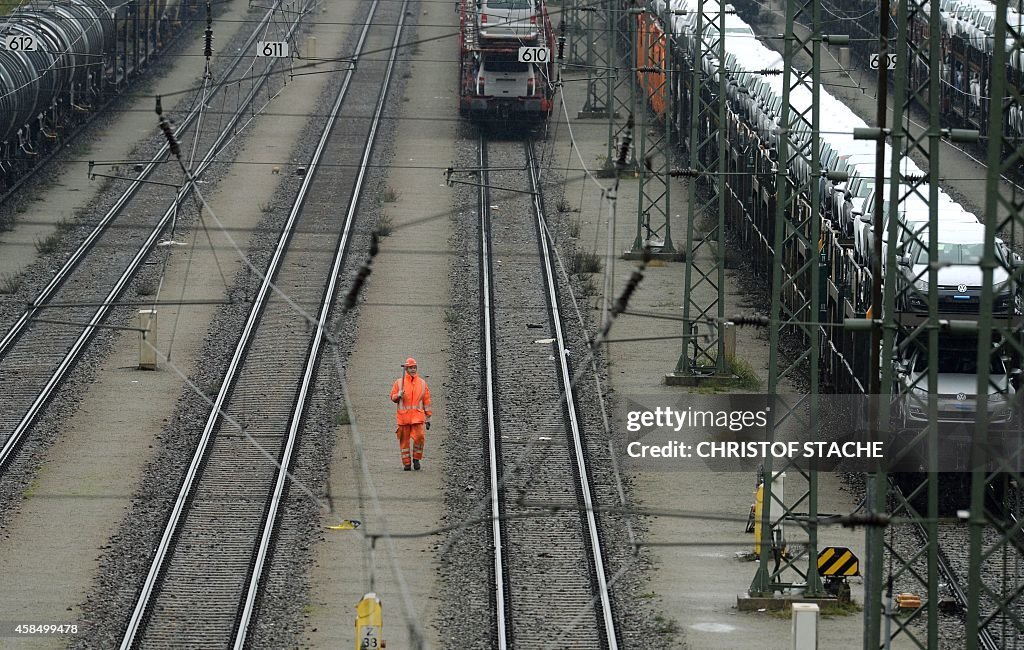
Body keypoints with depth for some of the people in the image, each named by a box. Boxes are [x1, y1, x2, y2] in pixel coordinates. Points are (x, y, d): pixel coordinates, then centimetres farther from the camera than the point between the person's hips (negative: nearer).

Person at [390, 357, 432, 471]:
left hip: (417, 416, 0)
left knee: (419, 436, -15)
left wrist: (428, 417, 7)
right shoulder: (399, 382, 7)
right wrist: (398, 396, -14)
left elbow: (426, 400, 10)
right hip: (404, 415, 0)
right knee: (404, 440, 1)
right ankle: (406, 463, 10)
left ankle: (416, 459, 5)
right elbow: (392, 397, 10)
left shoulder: (422, 383, 9)